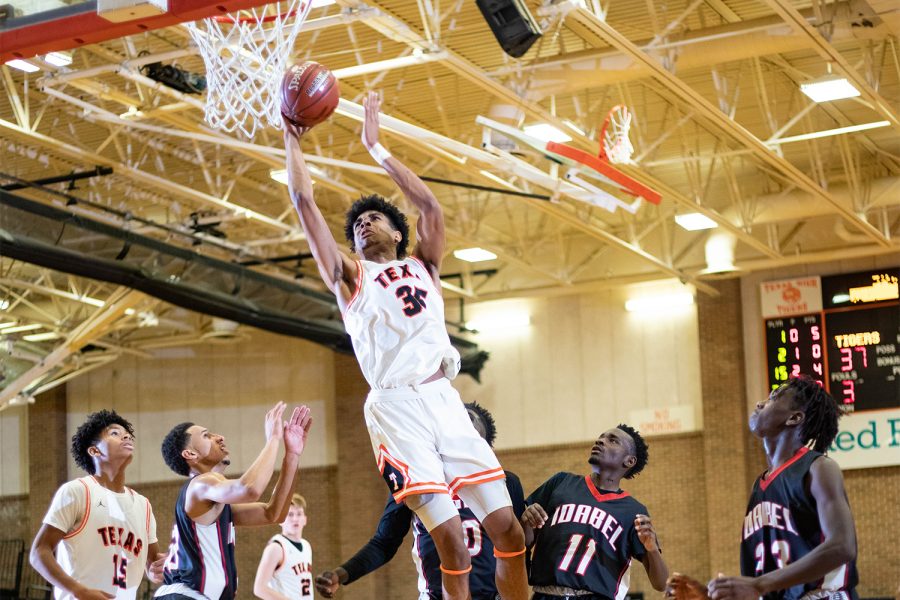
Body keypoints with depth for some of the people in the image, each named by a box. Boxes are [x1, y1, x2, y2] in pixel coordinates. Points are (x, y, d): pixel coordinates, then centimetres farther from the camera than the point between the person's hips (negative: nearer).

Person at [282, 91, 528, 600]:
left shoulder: (423, 267, 24)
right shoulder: (351, 276, 16)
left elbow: (429, 203, 18)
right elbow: (305, 202, 11)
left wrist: (376, 146, 22)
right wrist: (293, 143, 17)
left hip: (445, 401, 4)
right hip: (395, 407, -4)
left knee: (509, 530, -3)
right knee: (451, 540, -14)